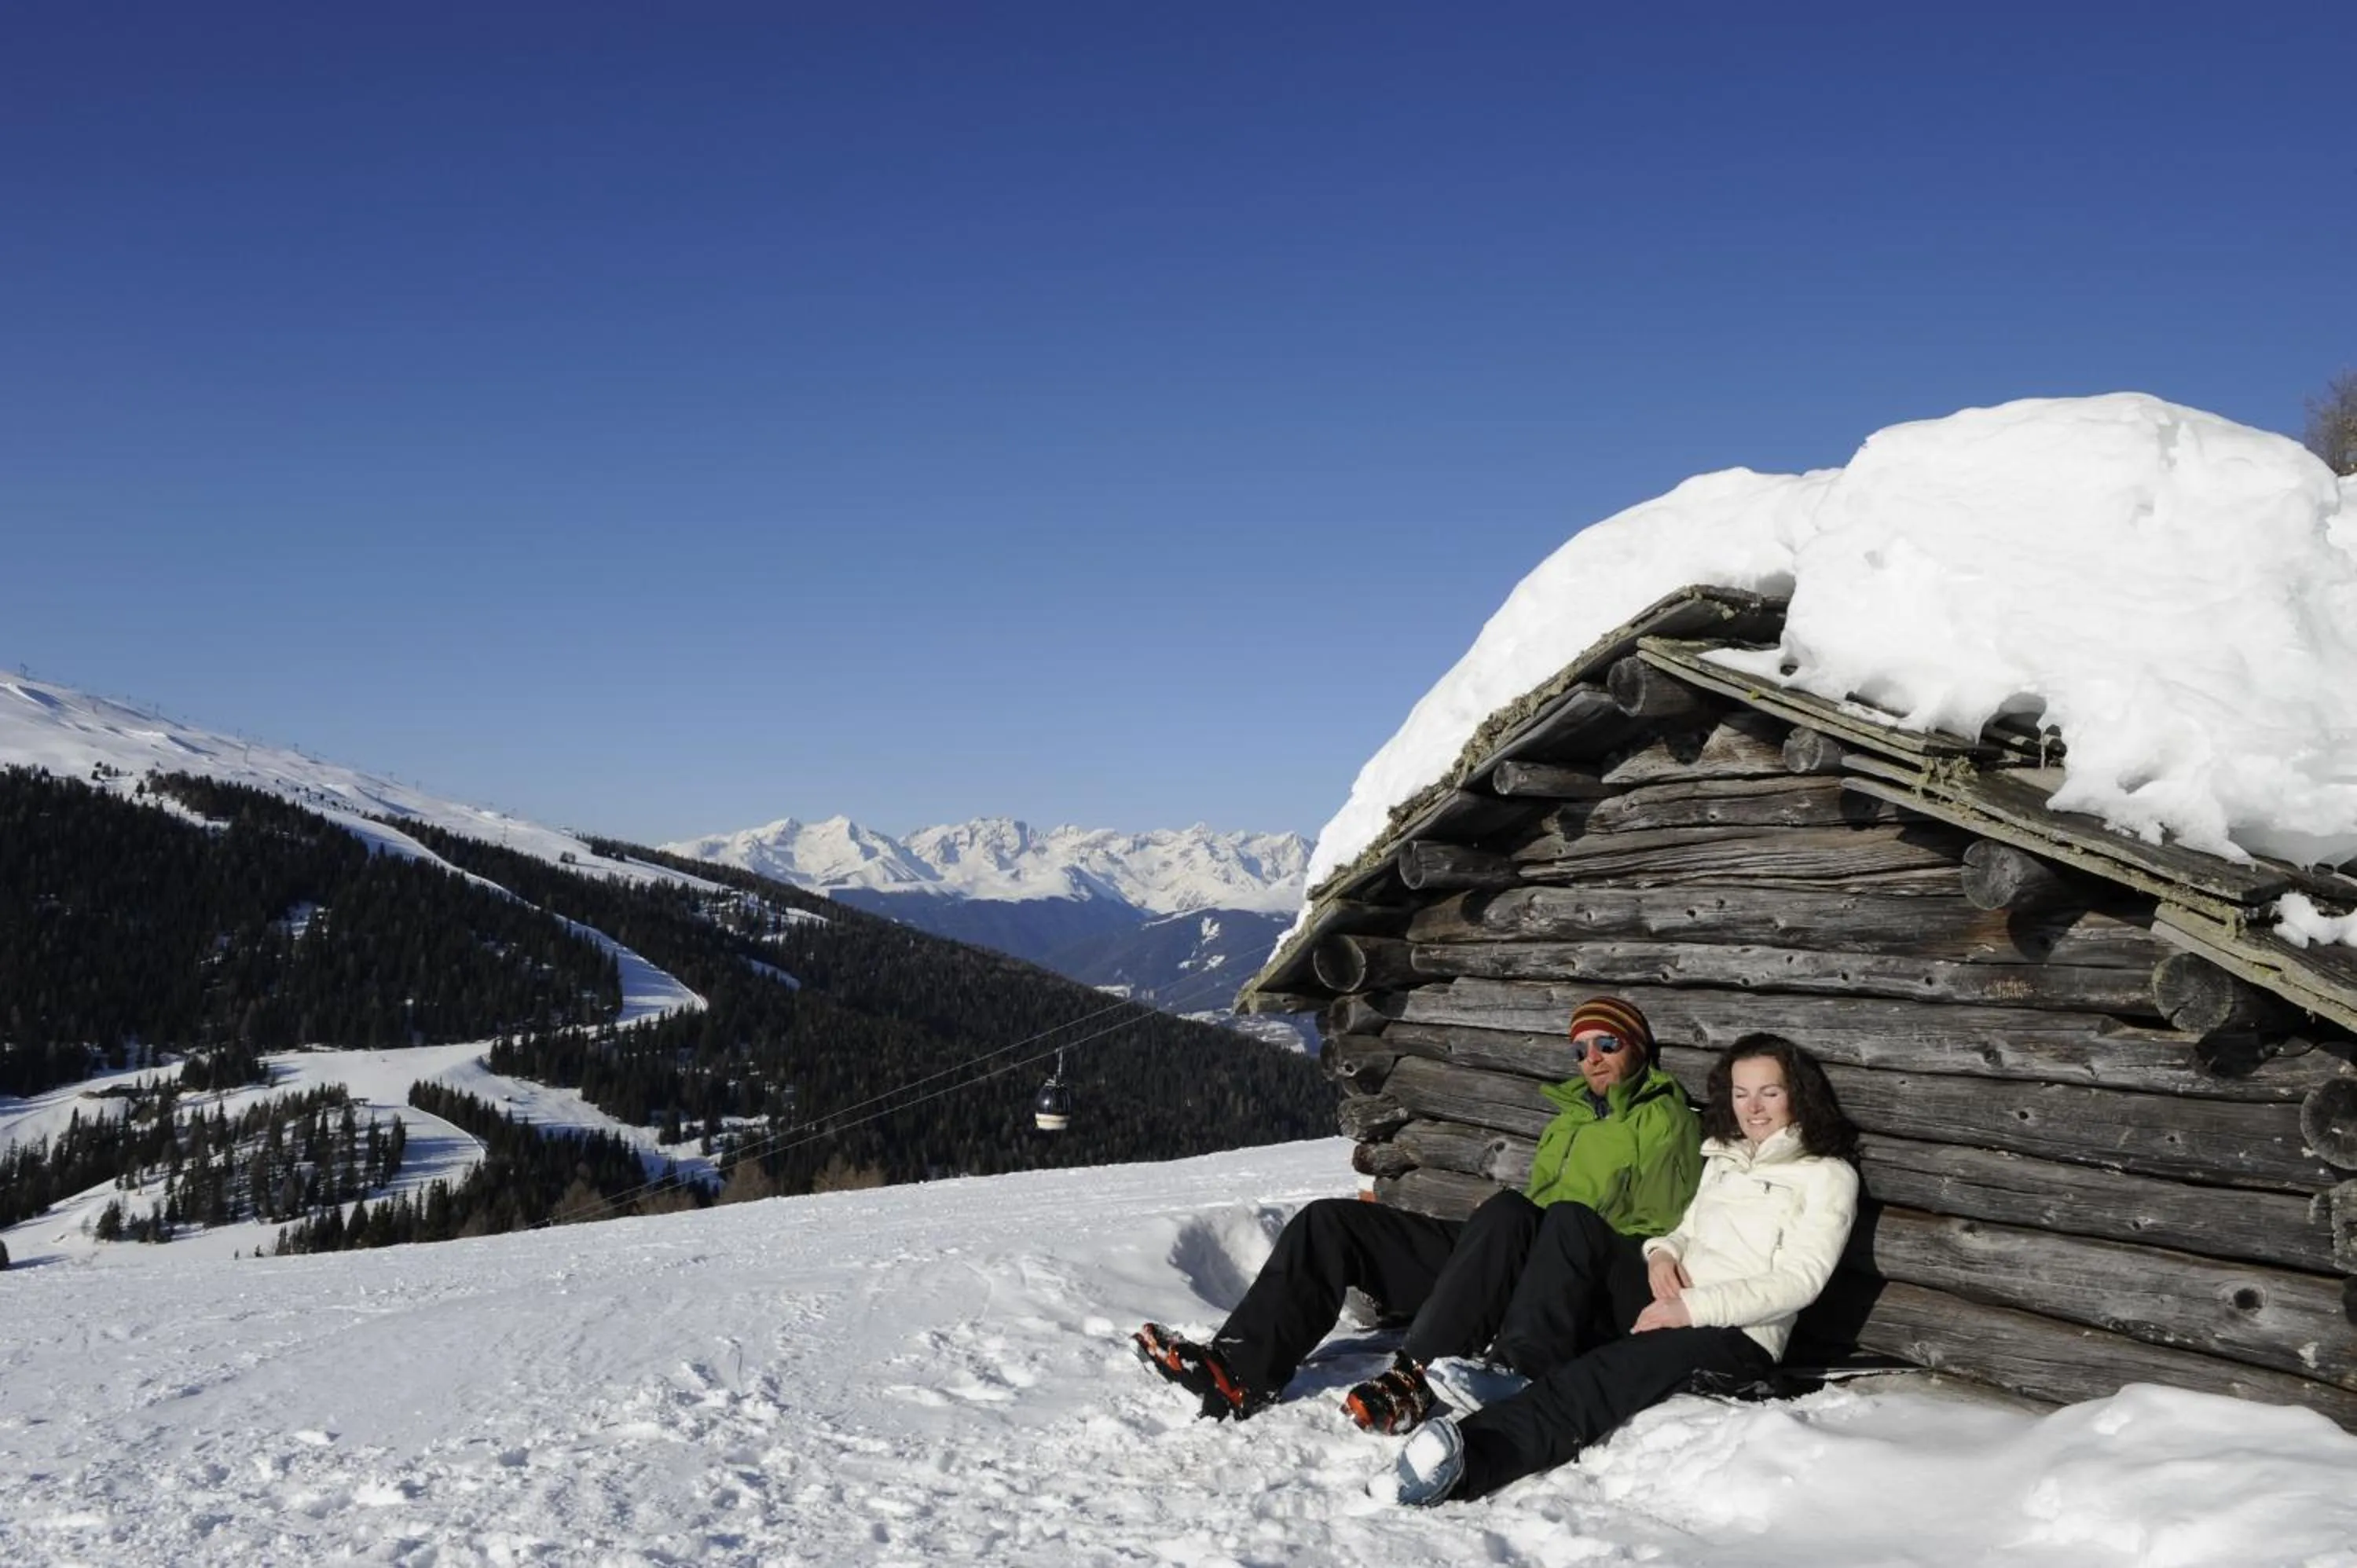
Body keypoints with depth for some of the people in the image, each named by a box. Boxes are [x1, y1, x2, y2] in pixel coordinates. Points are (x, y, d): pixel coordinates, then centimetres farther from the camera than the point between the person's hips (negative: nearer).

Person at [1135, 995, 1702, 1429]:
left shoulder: (1666, 1120, 9)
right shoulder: (1569, 1117, 30)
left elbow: (1661, 1234, 0)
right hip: (1511, 1256, 7)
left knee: (1507, 1214, -42)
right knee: (1330, 1222, -6)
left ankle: (1417, 1377, -45)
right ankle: (1240, 1370, -21)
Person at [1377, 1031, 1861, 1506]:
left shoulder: (1827, 1176, 2)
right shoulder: (1724, 1157, 22)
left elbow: (1799, 1281, -8)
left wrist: (1693, 1308, -19)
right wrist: (1663, 1251, -2)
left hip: (1738, 1336, -7)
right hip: (1670, 1304, 7)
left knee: (1608, 1373, -38)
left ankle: (1470, 1462, -61)